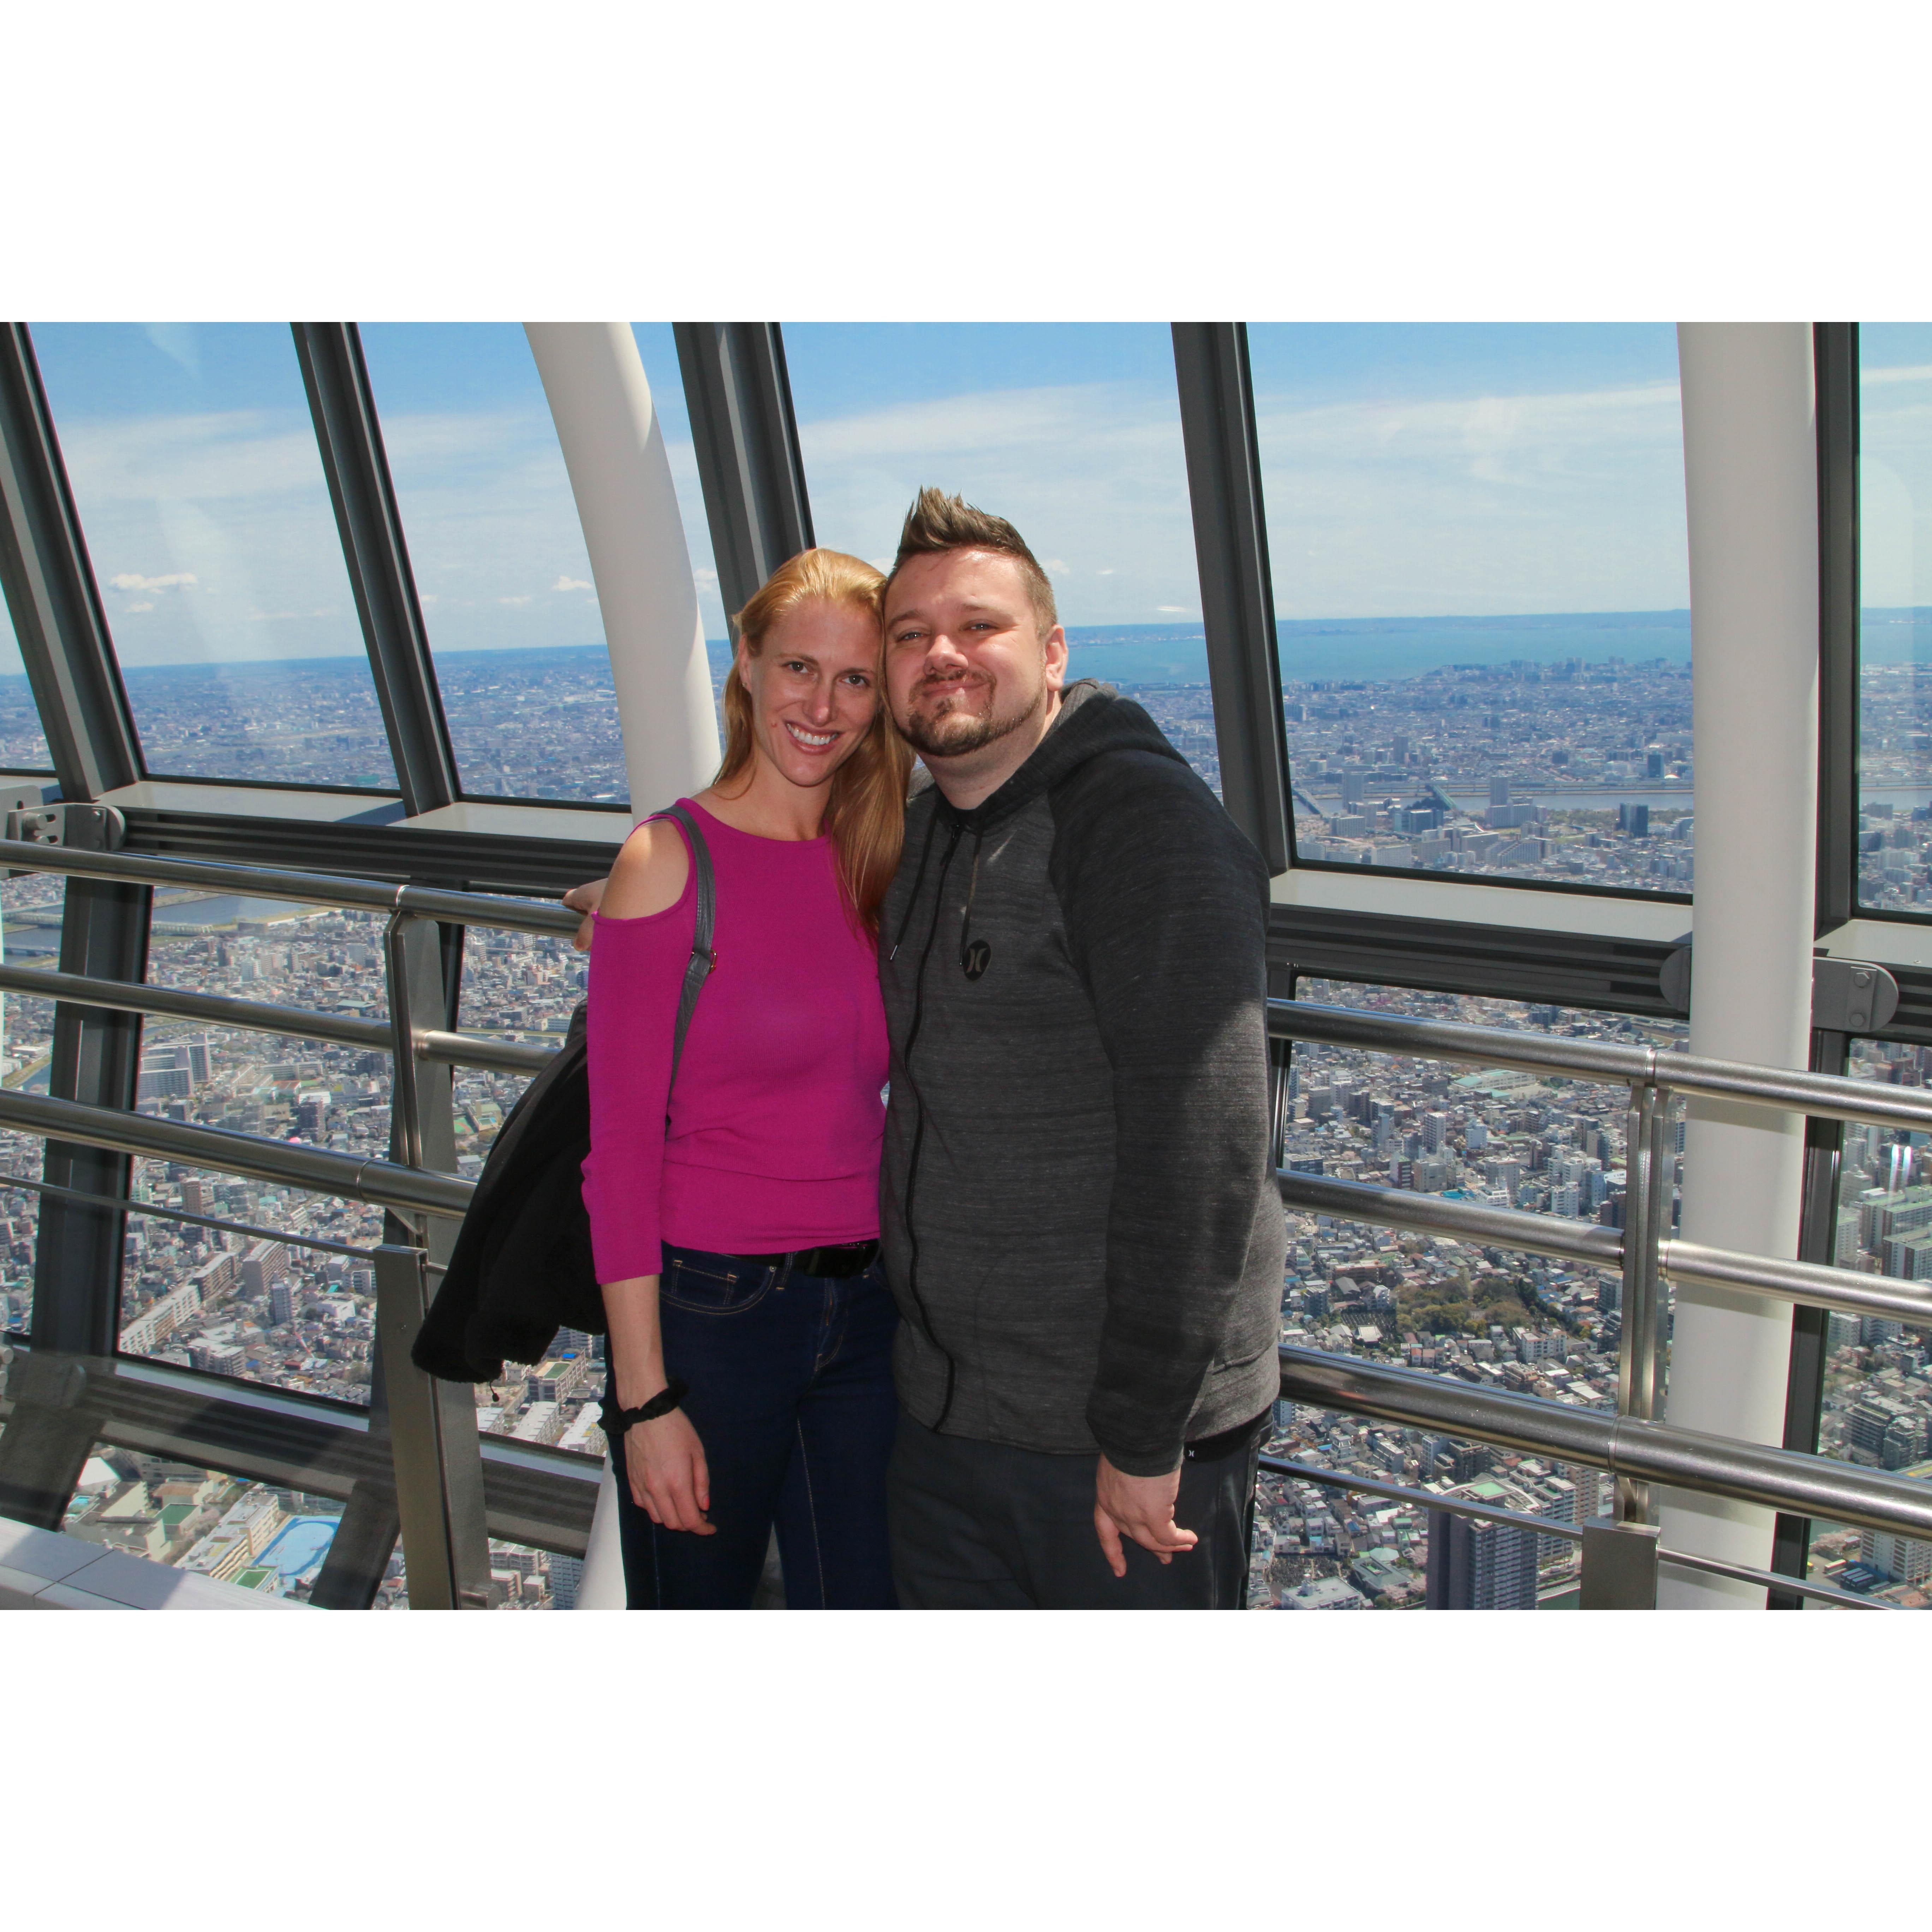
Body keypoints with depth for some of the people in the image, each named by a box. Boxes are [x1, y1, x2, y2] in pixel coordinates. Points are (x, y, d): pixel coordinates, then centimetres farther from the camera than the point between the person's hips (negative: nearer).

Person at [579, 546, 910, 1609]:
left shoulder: (873, 863, 5)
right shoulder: (671, 861, -11)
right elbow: (621, 1146, -12)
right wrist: (644, 1397, -13)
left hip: (864, 1310, 5)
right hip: (710, 1310, -5)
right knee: (696, 1604, 14)